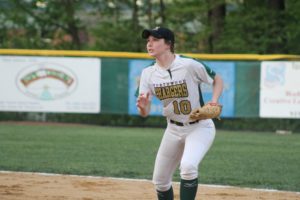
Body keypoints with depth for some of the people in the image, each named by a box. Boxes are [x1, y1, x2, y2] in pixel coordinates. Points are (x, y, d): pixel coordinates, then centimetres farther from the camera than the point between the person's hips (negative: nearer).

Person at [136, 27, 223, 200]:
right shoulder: (148, 73, -5)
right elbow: (145, 112, -7)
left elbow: (217, 80, -5)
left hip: (200, 127, -6)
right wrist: (142, 106, -31)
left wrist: (214, 102, -22)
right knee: (160, 180, 9)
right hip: (173, 130, 6)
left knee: (188, 166, -31)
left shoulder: (189, 65, -20)